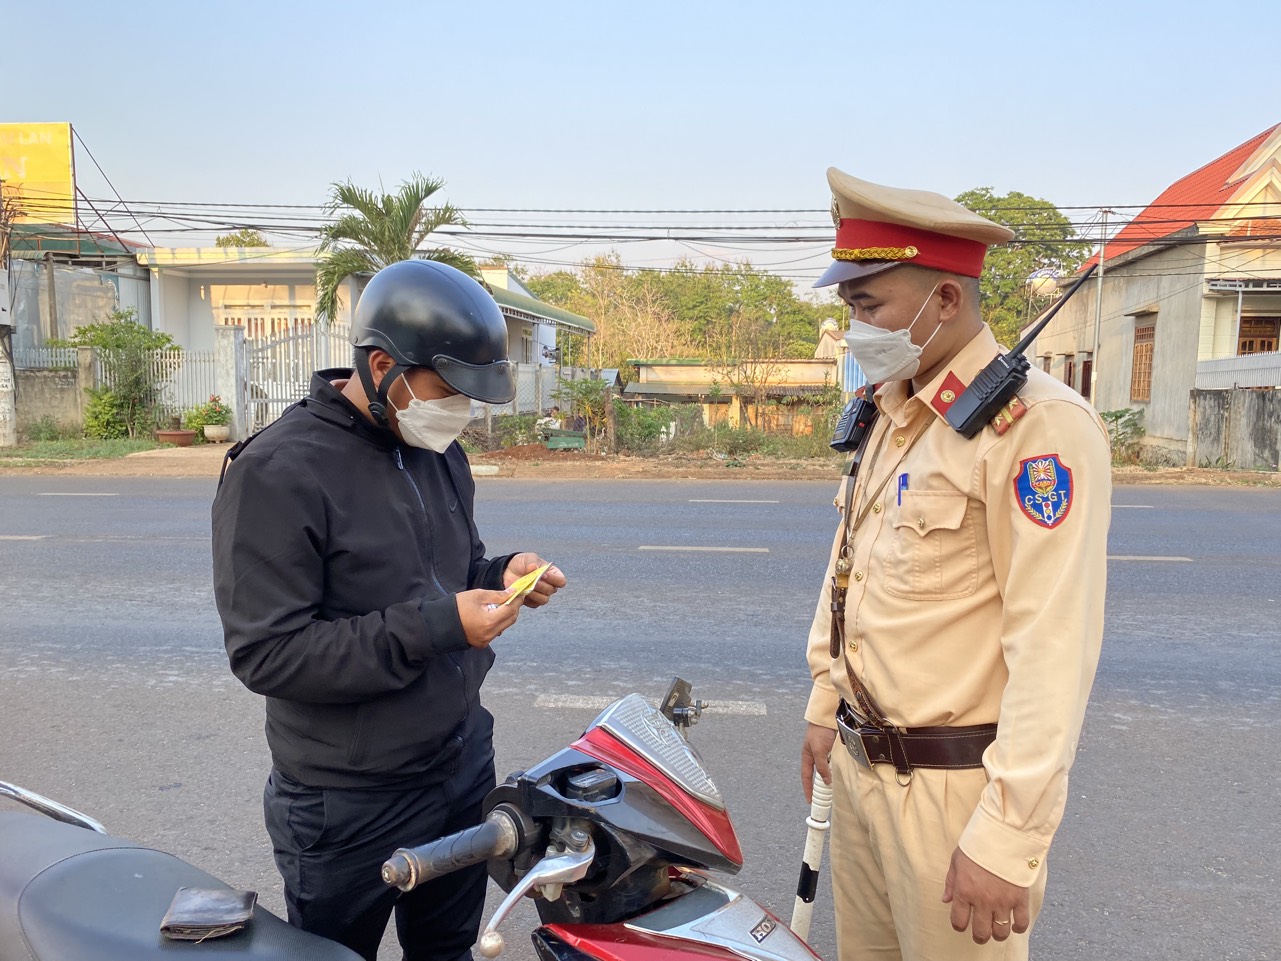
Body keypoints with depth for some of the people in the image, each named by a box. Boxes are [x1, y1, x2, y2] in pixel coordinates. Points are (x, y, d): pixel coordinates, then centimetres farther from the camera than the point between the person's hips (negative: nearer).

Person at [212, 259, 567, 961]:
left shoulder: (439, 452, 4)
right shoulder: (277, 471, -20)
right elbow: (266, 653, -23)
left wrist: (500, 575, -6)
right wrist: (435, 626, -28)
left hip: (465, 763, 7)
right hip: (351, 806, -6)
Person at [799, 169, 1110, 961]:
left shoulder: (1039, 423, -18)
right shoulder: (893, 413, 8)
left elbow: (1053, 648, -22)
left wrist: (1008, 838, -20)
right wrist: (826, 704, 17)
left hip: (954, 783, -7)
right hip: (859, 761, 8)